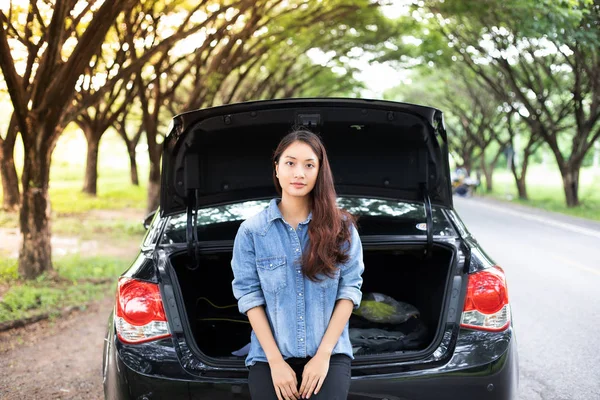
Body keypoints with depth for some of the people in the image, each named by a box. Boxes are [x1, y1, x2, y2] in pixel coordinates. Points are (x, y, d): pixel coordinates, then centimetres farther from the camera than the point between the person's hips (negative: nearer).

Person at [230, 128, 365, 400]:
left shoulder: (341, 227, 0)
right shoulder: (251, 230, -1)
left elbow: (350, 289, -2)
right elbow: (249, 296, -3)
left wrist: (323, 355, -9)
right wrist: (276, 361, -10)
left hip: (330, 353, 0)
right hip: (269, 356, 1)